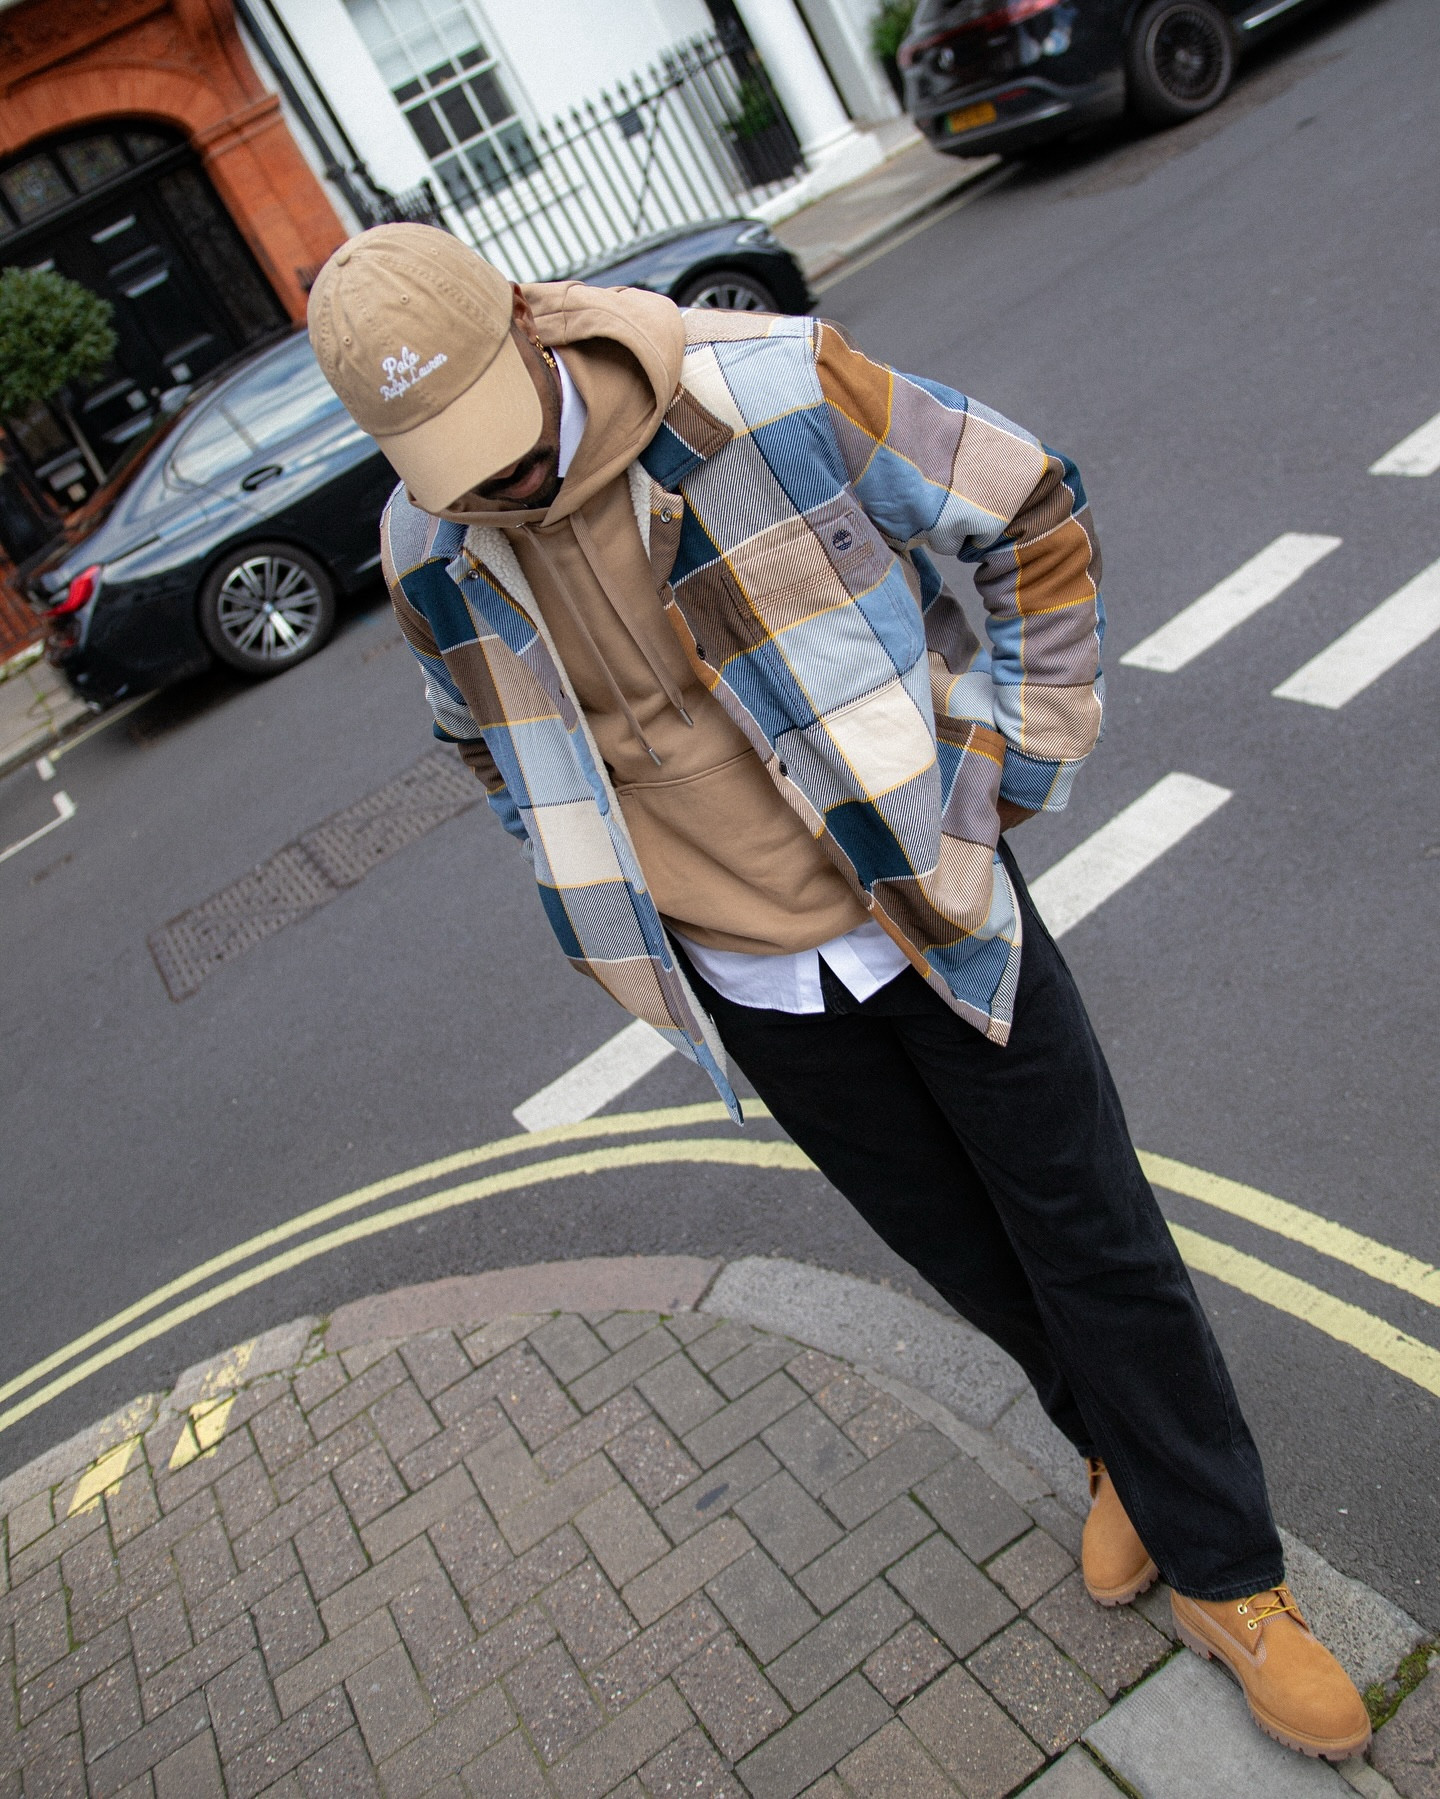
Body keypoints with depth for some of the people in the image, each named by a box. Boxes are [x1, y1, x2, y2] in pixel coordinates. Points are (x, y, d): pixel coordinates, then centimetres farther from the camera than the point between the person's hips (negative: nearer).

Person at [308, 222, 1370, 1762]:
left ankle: (1228, 1582, 33)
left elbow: (1032, 514, -7)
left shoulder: (773, 391, -19)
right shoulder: (431, 559, -7)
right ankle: (1120, 1449, 50)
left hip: (937, 918, -3)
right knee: (963, 1254, 19)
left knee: (1096, 1243, 9)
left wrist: (1006, 769, -8)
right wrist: (628, 892, 8)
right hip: (754, 987, 3)